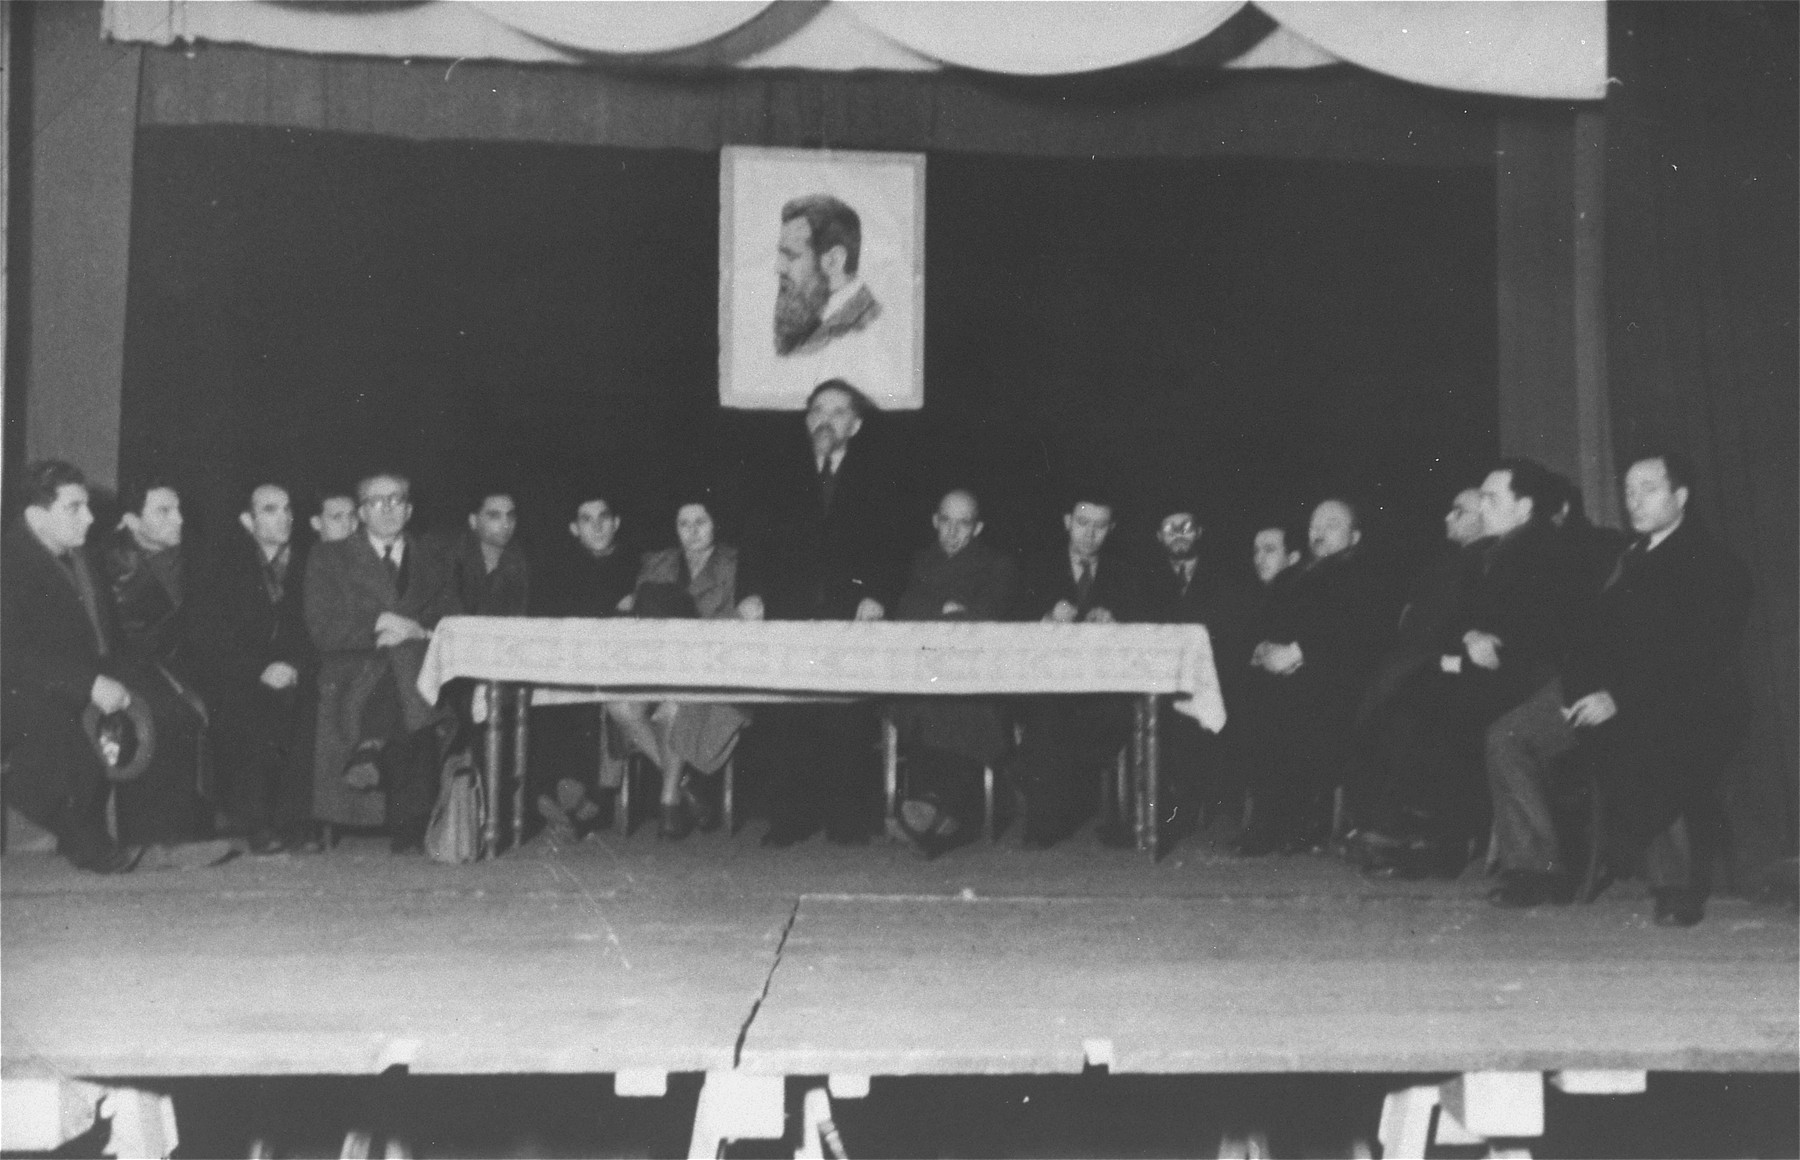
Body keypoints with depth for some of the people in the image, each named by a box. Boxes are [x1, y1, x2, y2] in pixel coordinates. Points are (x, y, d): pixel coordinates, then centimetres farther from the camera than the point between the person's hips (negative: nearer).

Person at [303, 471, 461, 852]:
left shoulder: (434, 559, 22)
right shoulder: (329, 558, 14)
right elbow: (322, 630, 2)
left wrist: (416, 631, -8)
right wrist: (380, 625, -11)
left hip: (423, 670, 3)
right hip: (354, 674, -3)